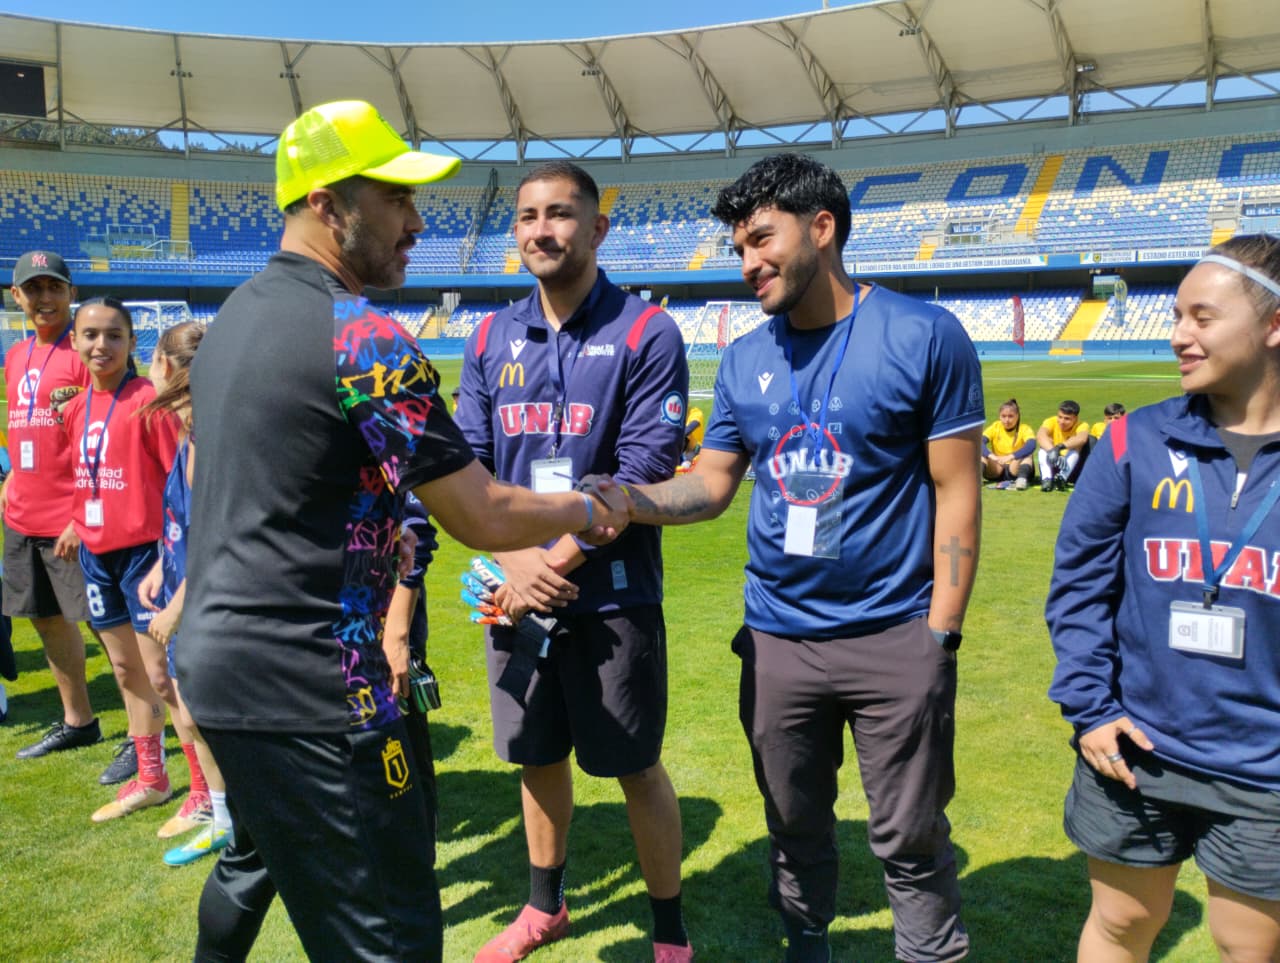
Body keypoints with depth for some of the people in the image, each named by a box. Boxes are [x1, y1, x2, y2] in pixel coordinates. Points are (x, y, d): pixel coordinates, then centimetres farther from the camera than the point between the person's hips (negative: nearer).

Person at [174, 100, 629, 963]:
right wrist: (586, 509, 1)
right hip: (305, 685, -10)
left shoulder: (236, 316, 9)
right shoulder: (363, 337, -19)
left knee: (257, 858, 31)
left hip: (215, 656, 10)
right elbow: (483, 518, -17)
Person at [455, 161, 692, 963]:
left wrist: (555, 565, -17)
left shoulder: (646, 334, -8)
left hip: (612, 596, -4)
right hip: (518, 593, 5)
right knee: (538, 754, 18)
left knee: (635, 767, 6)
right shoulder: (492, 339, 6)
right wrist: (516, 559, -13)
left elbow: (644, 473, -14)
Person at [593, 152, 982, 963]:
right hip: (777, 638, 4)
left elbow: (956, 492, -9)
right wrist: (625, 498, -13)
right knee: (796, 826, 19)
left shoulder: (924, 335, -8)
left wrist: (939, 636, -11)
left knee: (910, 838, 9)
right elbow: (711, 486, 6)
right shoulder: (744, 361, 5)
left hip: (894, 638, -4)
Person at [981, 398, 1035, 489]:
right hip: (997, 469, 2)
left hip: (1016, 468, -2)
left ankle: (1022, 478, -52)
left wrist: (1010, 457, -43)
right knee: (982, 455, -22)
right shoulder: (995, 427, 0)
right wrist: (991, 456, -37)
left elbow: (1031, 445, -28)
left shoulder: (1025, 429, -6)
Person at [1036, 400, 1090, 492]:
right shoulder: (1052, 422, -12)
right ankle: (1047, 479, -40)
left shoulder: (1082, 426, -15)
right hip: (1053, 467, 1)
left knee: (1075, 447, -27)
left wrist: (1060, 447, -56)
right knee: (1044, 446, -24)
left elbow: (1082, 438, -40)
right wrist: (1051, 450, -53)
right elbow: (1040, 435, -35)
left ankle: (1062, 477, -45)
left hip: (1072, 469, -1)